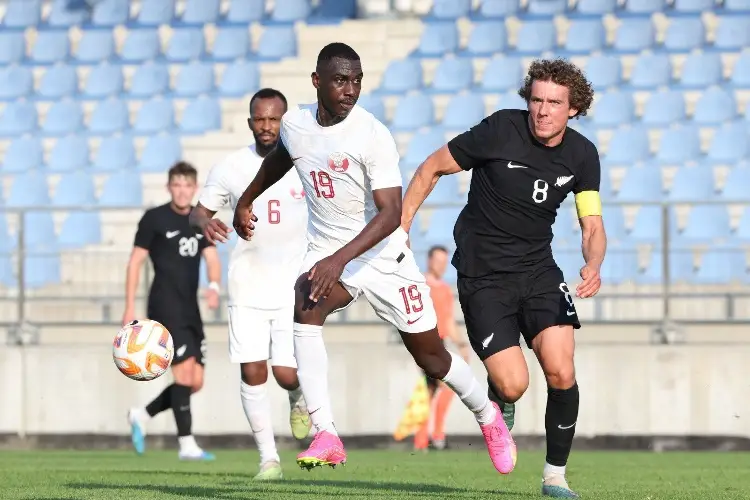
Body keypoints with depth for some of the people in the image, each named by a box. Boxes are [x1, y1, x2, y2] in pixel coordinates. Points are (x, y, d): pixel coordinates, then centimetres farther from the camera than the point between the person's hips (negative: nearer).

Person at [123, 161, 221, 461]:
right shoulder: (154, 218, -2)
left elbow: (212, 259, 5)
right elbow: (136, 261, -1)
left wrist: (214, 285, -18)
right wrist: (130, 307, -6)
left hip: (190, 309, 7)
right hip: (165, 305, -7)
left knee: (195, 382, 5)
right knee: (185, 370, -17)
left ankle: (141, 416, 22)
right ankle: (186, 444, -15)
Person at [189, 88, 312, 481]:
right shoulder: (231, 168, -2)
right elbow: (199, 210, 7)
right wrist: (204, 223, -17)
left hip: (295, 286, -1)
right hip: (248, 285, 1)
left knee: (287, 373, -10)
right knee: (252, 371, -6)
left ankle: (299, 398, 28)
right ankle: (268, 457, 6)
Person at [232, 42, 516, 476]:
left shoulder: (373, 136, -22)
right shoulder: (295, 124, -4)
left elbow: (391, 213, -27)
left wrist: (341, 259, -37)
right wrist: (247, 200, 31)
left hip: (383, 253, -3)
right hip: (326, 249, 3)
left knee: (430, 355, 6)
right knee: (305, 308, -30)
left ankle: (489, 417, 38)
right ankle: (327, 437, -33)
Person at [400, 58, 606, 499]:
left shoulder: (582, 155, -3)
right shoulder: (500, 131, -16)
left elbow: (592, 226, 0)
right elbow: (433, 167, -3)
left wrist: (594, 267, -22)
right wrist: (401, 226, -7)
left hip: (538, 270, 4)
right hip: (483, 276, -4)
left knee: (561, 372, -14)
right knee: (513, 385, -16)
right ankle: (497, 415, 24)